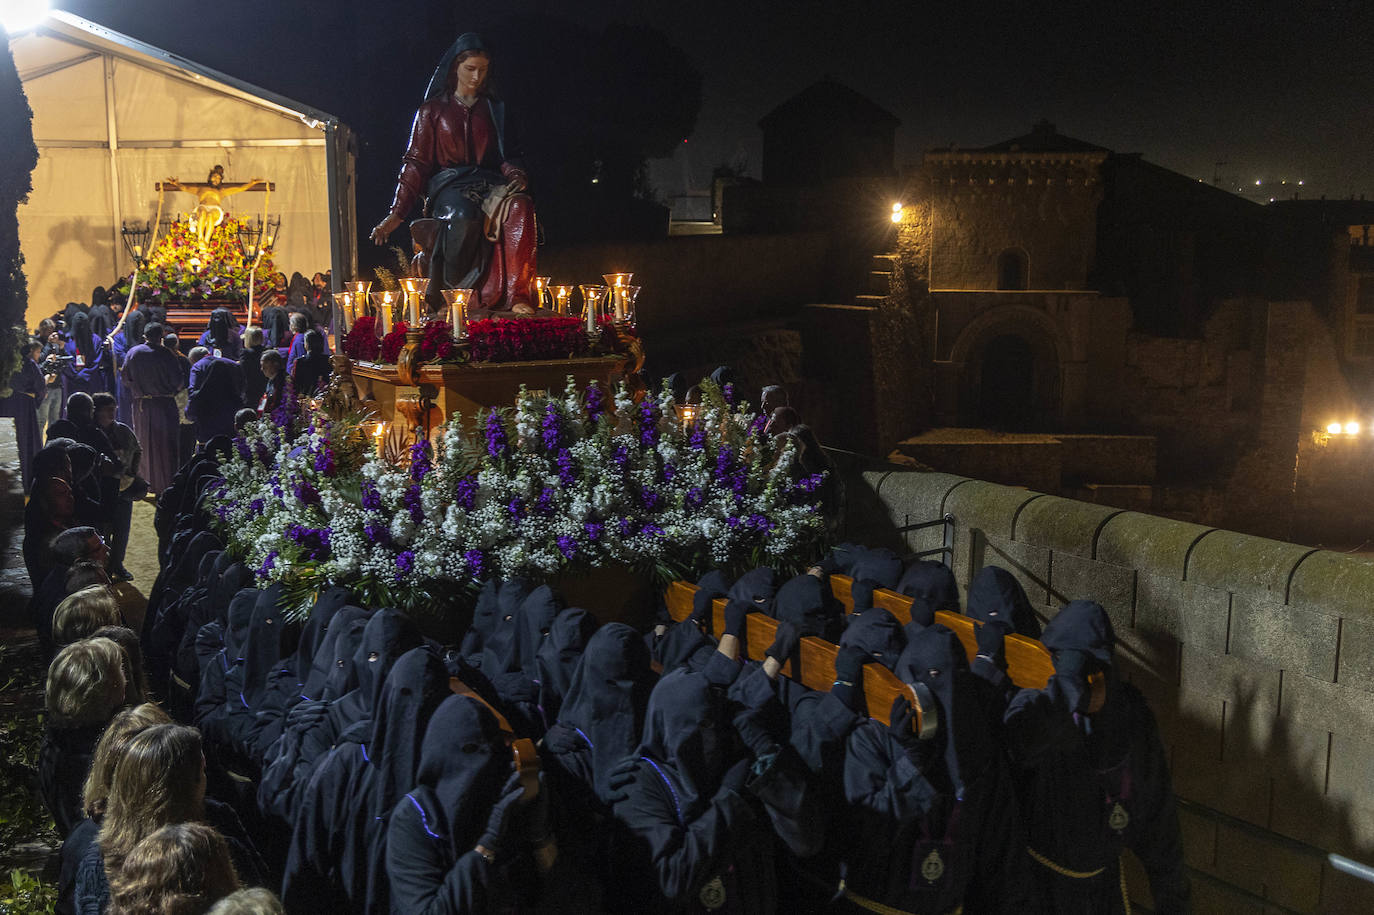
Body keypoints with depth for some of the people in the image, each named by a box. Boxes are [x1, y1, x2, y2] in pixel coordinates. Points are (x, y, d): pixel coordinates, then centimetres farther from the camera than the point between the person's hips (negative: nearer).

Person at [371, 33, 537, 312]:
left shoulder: (494, 109, 21)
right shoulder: (433, 110, 13)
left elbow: (509, 156, 20)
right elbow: (416, 162, 8)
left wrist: (515, 174, -6)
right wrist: (397, 213, -2)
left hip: (489, 183, 2)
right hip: (449, 185, -2)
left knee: (520, 206, -36)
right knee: (464, 216, -40)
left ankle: (517, 296, -42)